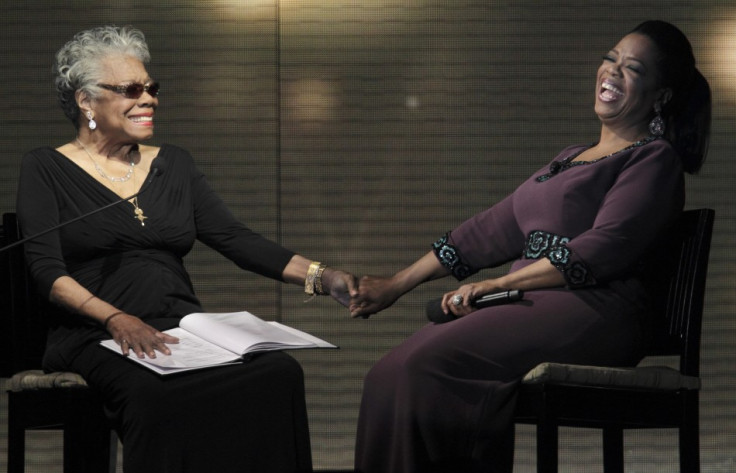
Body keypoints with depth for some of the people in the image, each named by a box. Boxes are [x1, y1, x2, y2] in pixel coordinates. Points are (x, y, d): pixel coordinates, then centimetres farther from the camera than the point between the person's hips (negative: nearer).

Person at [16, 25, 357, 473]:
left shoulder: (174, 164, 20)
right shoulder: (46, 168, 7)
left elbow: (236, 239, 10)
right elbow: (48, 269, -5)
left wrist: (321, 276, -6)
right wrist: (116, 319, -23)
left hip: (182, 332, 5)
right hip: (97, 341, -4)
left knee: (280, 372, -26)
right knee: (159, 395, -39)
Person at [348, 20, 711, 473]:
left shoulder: (655, 160, 2)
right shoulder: (572, 157, 28)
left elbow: (602, 250, -12)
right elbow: (494, 228, 25)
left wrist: (494, 286, -15)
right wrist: (397, 284, 21)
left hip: (592, 310, -7)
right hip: (529, 303, 8)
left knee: (430, 364, -29)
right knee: (394, 371, -16)